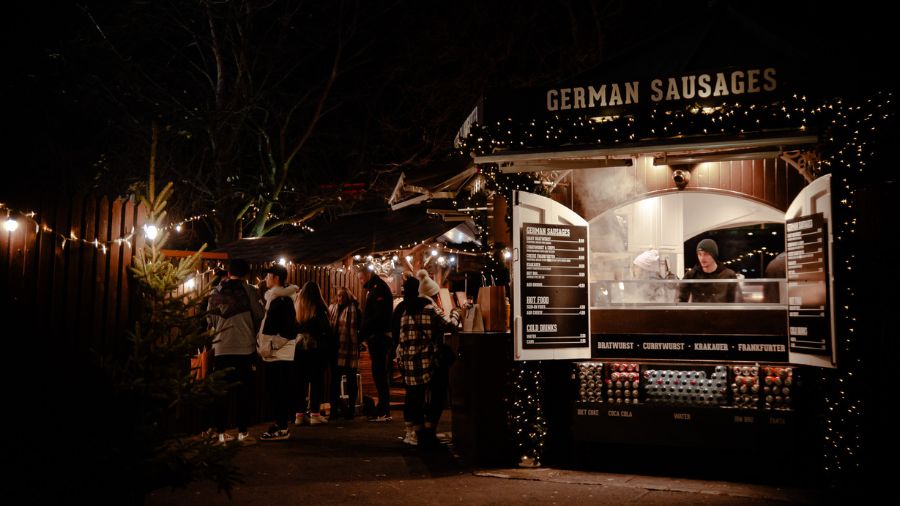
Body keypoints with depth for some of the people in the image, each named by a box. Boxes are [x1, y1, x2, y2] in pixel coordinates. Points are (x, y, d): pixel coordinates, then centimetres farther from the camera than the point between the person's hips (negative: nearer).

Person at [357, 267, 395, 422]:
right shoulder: (373, 289, 21)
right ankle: (382, 410, 15)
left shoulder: (379, 288, -9)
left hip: (380, 337, -9)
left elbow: (378, 316, -20)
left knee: (380, 373, -8)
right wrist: (364, 335, 7)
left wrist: (361, 334, -18)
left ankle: (384, 412, -5)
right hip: (376, 338, 9)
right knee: (379, 373, 10)